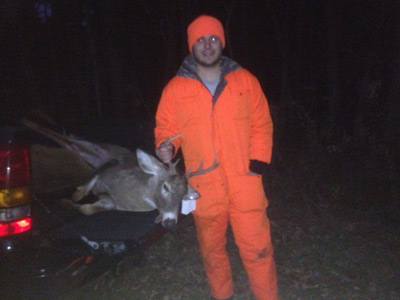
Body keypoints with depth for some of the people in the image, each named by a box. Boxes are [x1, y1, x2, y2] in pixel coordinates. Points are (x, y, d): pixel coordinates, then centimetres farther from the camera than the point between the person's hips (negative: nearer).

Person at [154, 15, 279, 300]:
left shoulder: (245, 80, 2)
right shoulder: (175, 89, 0)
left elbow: (262, 124, 5)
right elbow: (166, 127, 7)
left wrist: (258, 162, -4)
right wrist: (166, 146, -15)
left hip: (245, 183, 0)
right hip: (204, 188, 1)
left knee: (257, 249, 5)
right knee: (212, 250, 18)